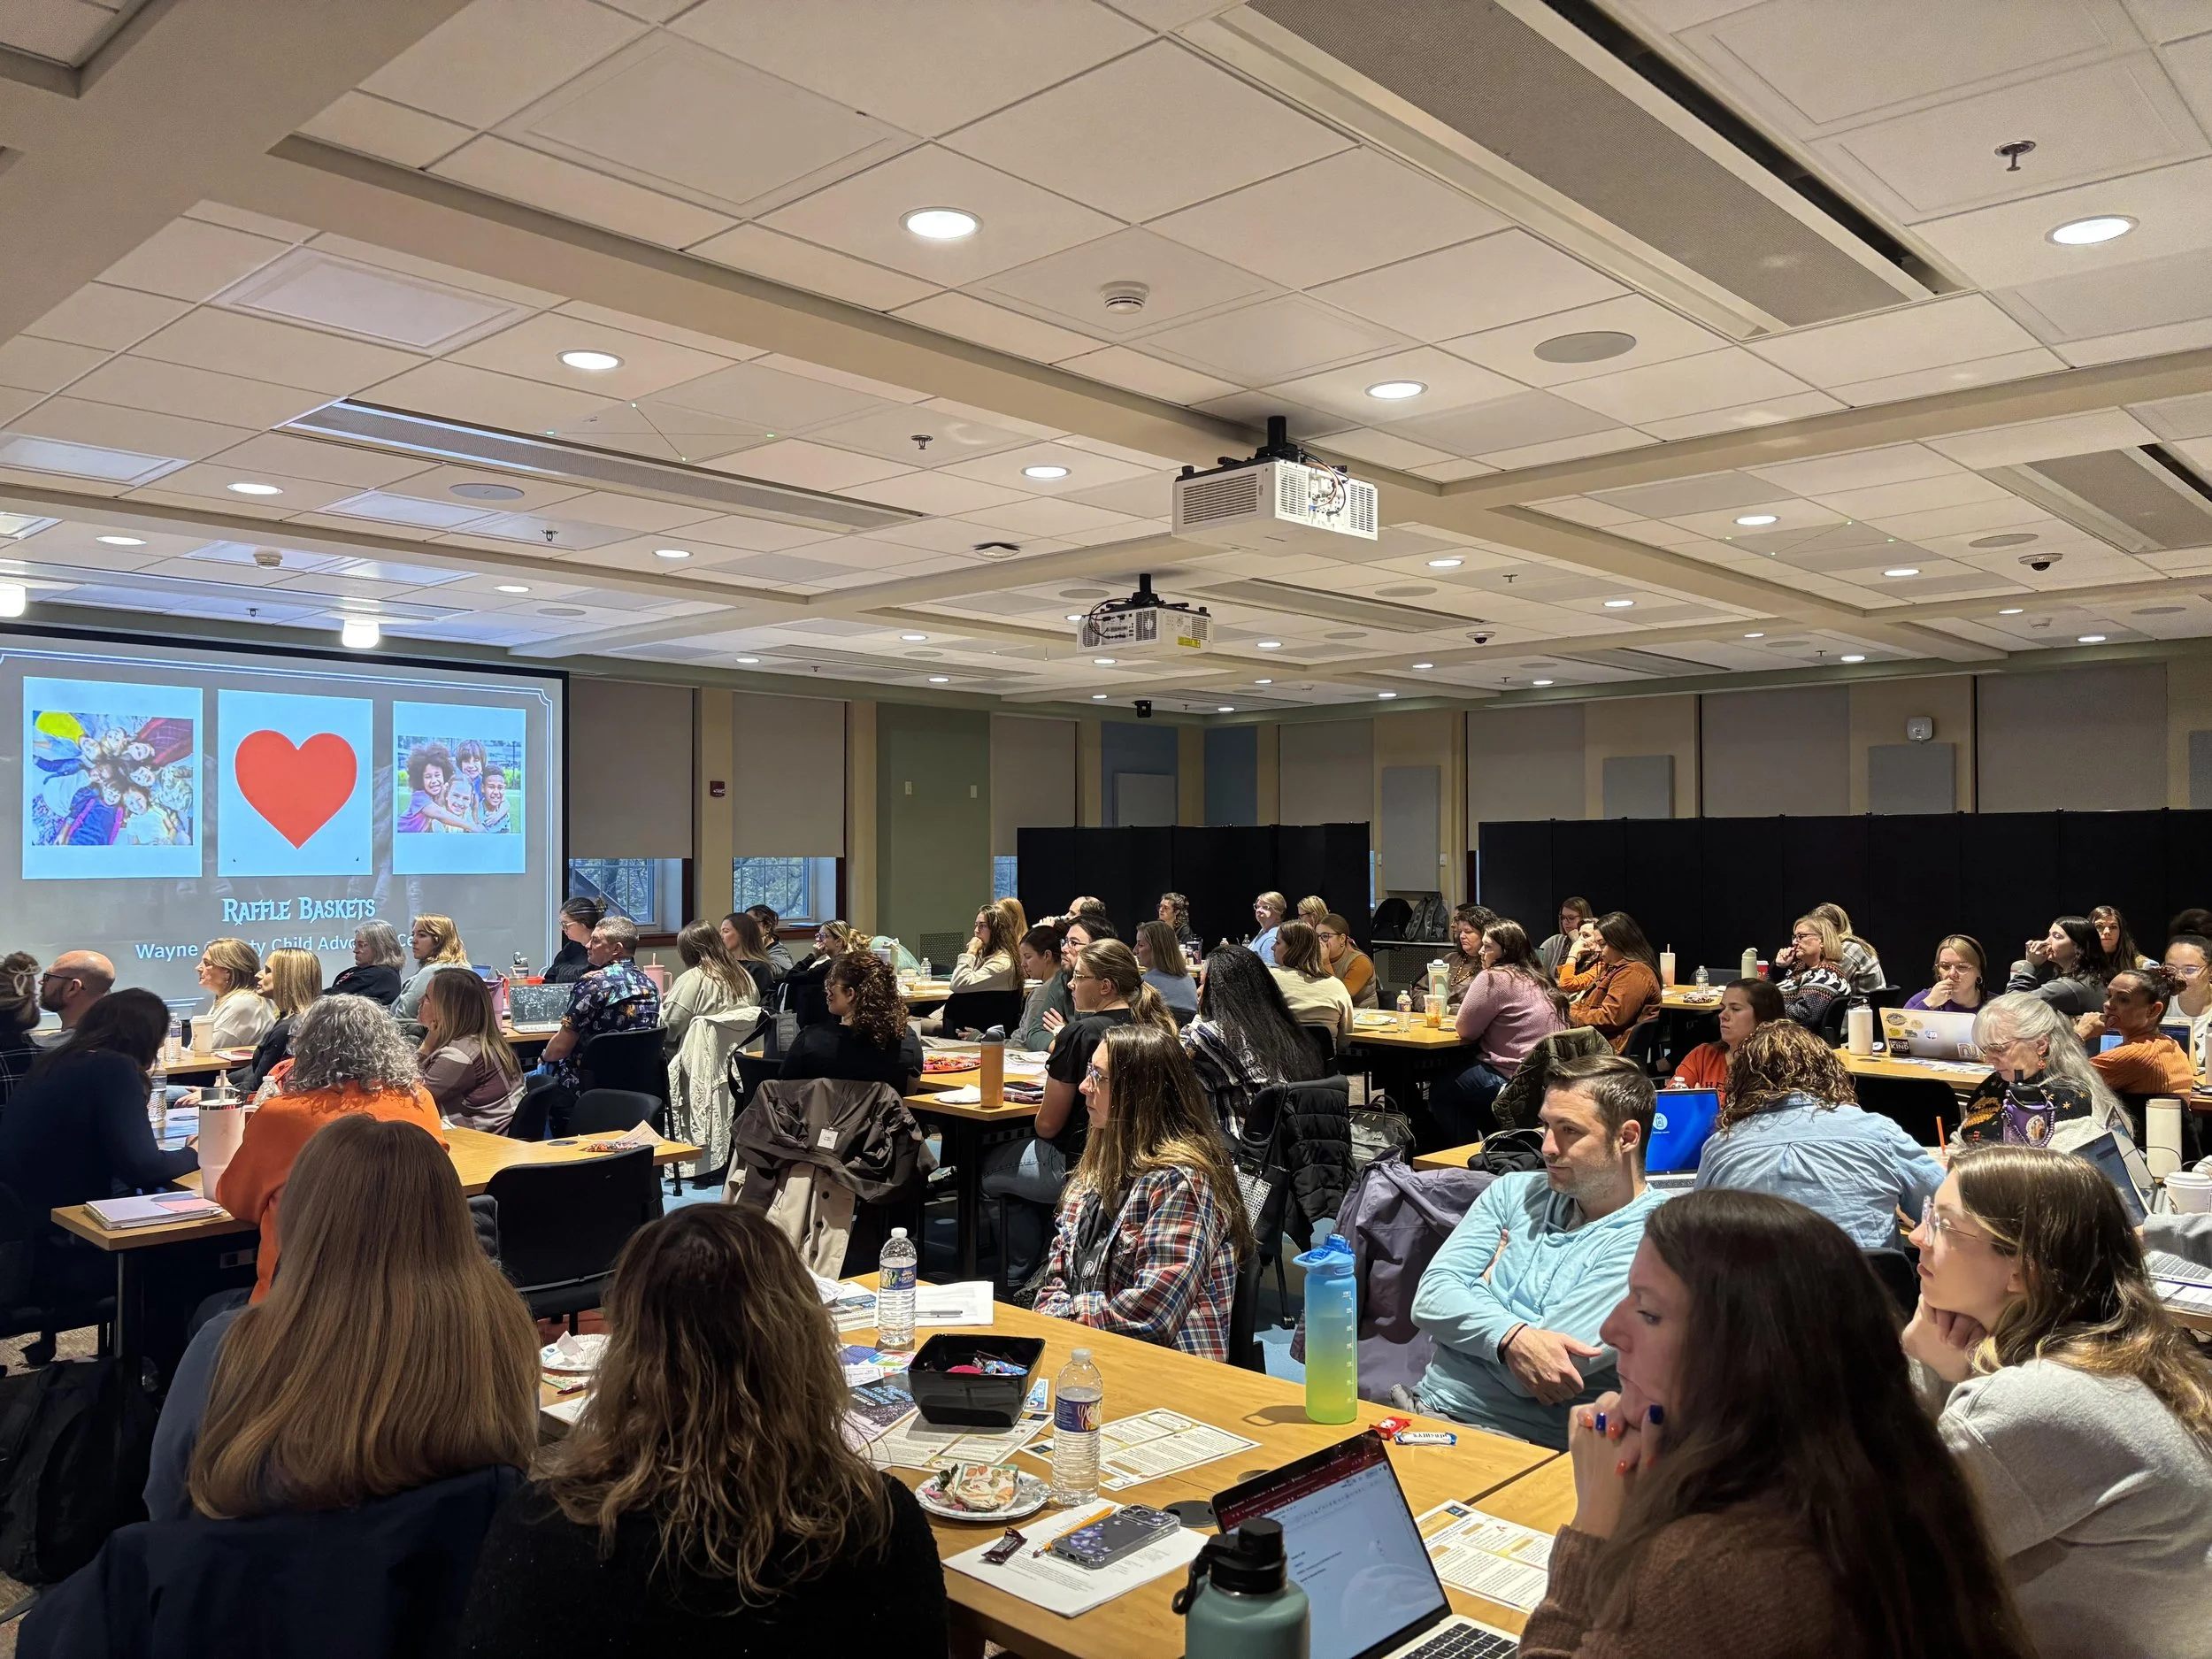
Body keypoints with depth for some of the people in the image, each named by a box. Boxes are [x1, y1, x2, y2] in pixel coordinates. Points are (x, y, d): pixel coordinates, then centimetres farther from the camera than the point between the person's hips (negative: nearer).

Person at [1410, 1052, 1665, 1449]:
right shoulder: (1514, 1192, 12)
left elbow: (1529, 1379, -16)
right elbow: (1430, 1299, 0)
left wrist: (1483, 1285, 3)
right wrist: (1511, 1336, -19)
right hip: (1426, 1408, 6)